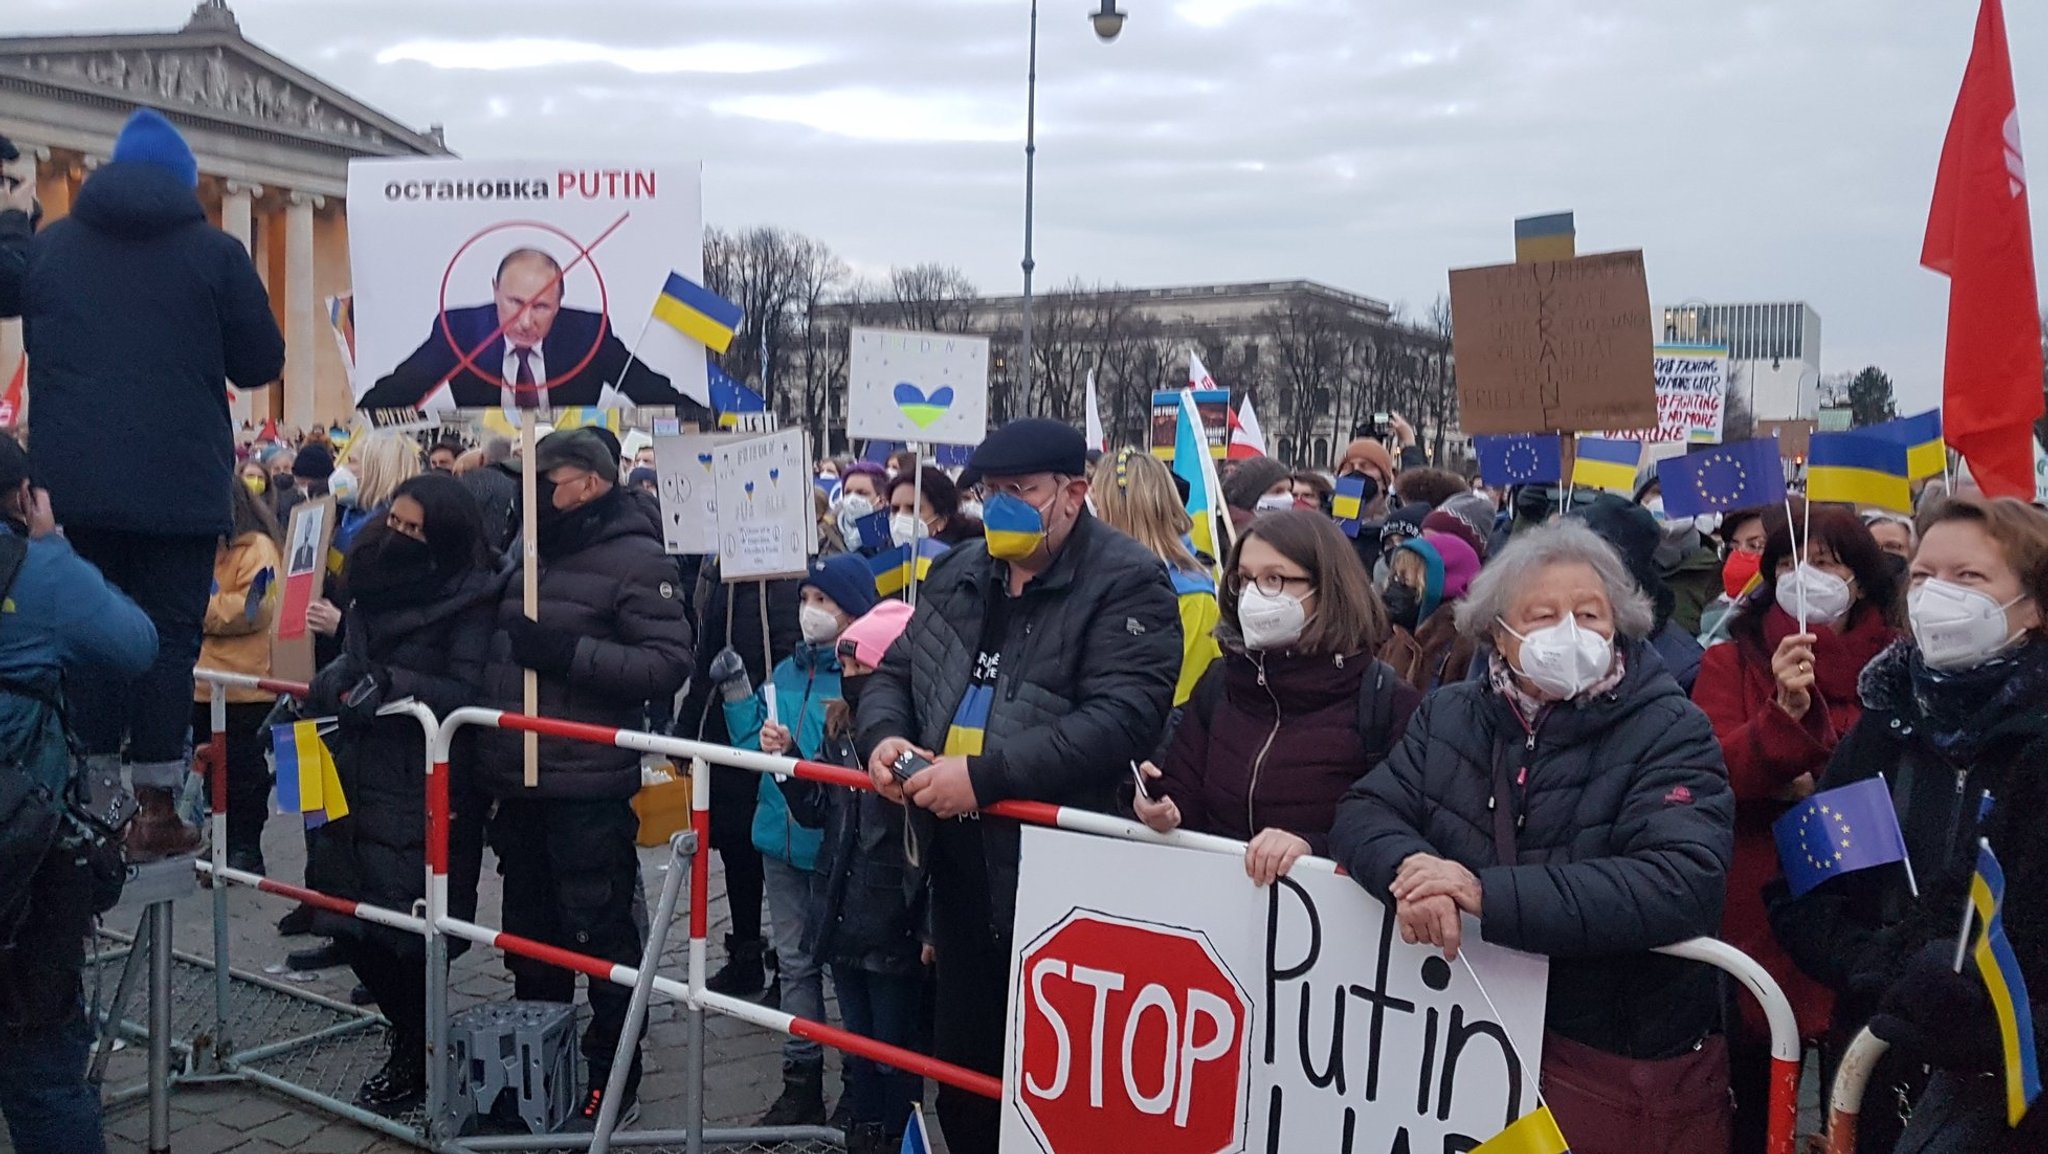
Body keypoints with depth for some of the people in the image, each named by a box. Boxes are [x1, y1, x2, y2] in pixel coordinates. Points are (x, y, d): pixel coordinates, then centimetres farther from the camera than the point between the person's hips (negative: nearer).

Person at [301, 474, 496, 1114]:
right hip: (361, 778, 7)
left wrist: (390, 684, -25)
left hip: (427, 791, -7)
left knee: (406, 929, -2)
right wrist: (329, 683, 1)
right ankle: (413, 1036, 31)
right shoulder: (374, 584, 11)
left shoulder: (470, 599, -10)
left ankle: (416, 1059, 20)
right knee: (349, 921, 11)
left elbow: (468, 693, -17)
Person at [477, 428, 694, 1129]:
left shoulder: (635, 557, -9)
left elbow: (669, 663, -18)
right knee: (529, 928, 18)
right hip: (517, 780, 8)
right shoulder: (529, 551, 14)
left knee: (601, 933, 2)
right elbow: (496, 645, 24)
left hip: (589, 787, -8)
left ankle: (613, 1076, 15)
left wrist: (569, 653, -24)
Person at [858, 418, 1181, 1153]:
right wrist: (883, 735, -5)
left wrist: (986, 772, -28)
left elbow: (1122, 718, -24)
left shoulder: (1127, 584, -11)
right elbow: (895, 673, 19)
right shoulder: (958, 576, 12)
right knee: (960, 1065, 20)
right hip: (960, 865, 7)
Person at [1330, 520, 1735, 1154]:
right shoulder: (1450, 715, 4)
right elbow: (1365, 813, -2)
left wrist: (1488, 894, -33)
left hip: (1625, 1061, -3)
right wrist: (1410, 867, -27)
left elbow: (1682, 885, -26)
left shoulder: (1671, 733, -11)